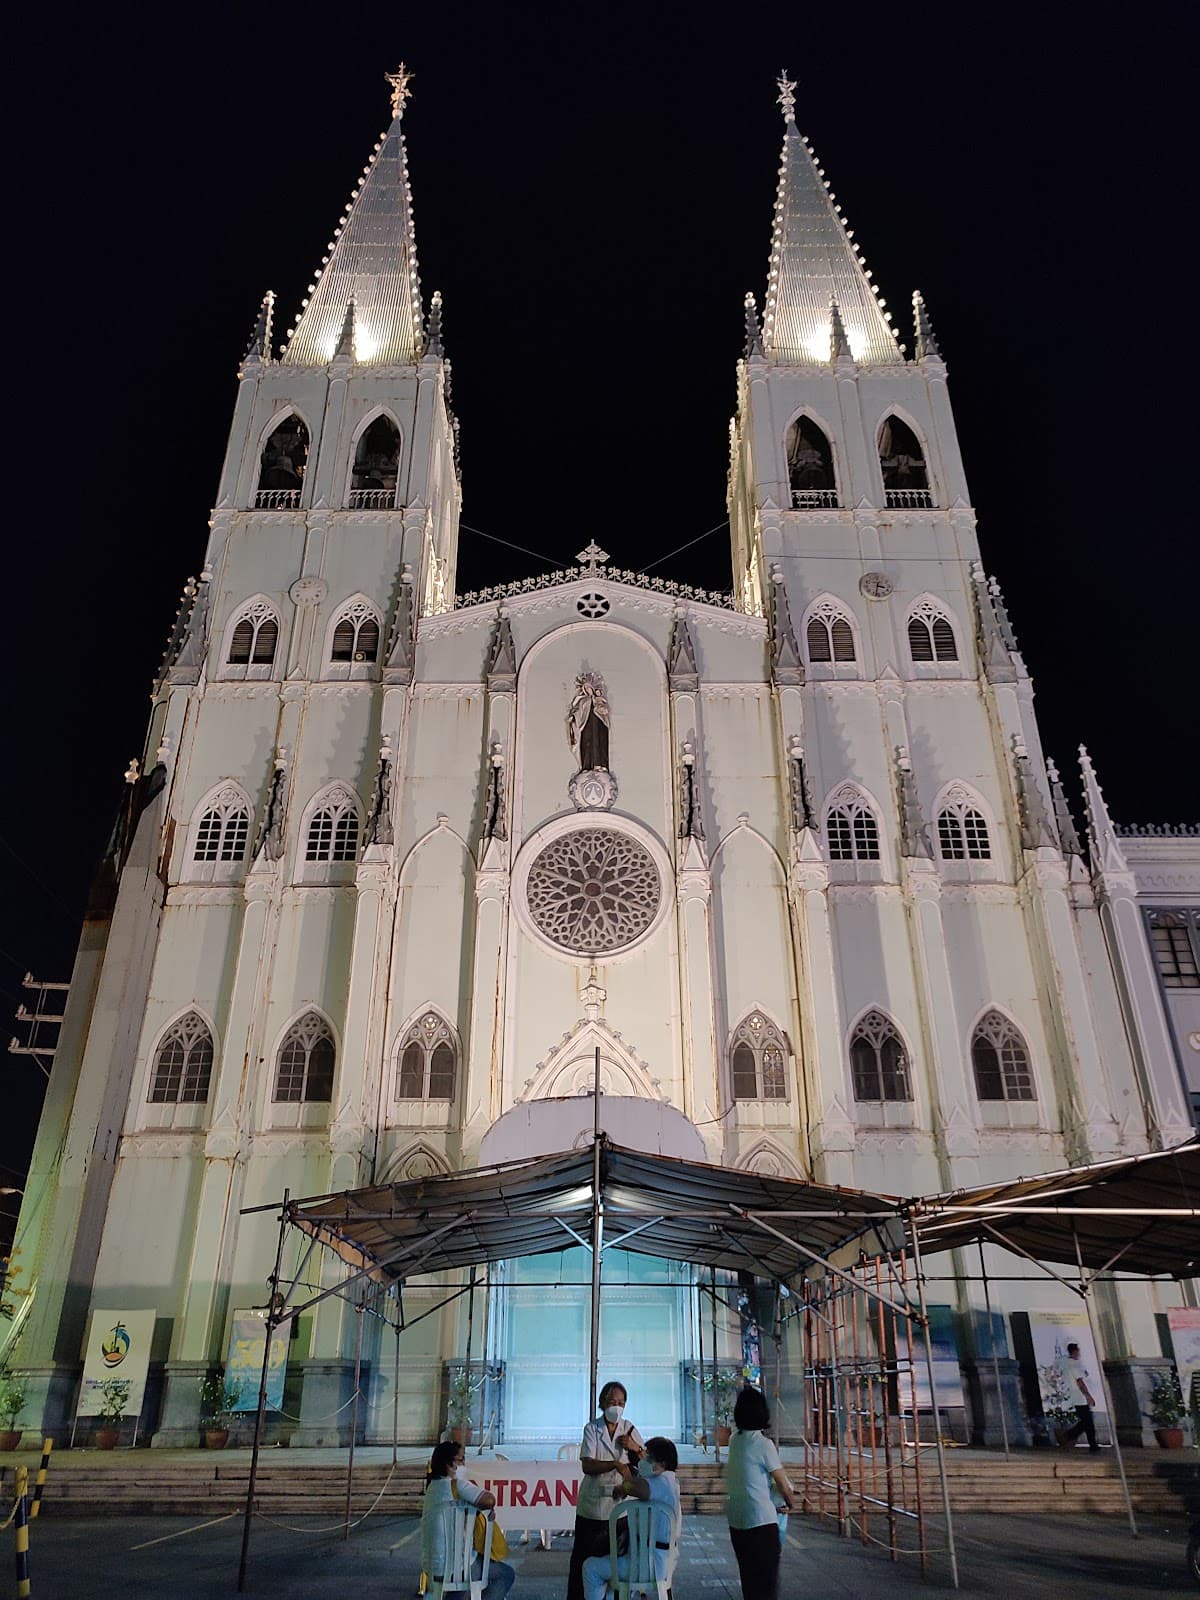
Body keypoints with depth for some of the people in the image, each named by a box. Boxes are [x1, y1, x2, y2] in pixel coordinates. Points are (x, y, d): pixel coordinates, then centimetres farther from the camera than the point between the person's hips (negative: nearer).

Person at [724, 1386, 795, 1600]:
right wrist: (790, 1502, 12)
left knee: (748, 1575, 17)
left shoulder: (735, 1440, 5)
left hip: (736, 1519, 7)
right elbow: (783, 1484, -8)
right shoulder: (763, 1443, -15)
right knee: (766, 1579, 2)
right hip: (760, 1520, -7)